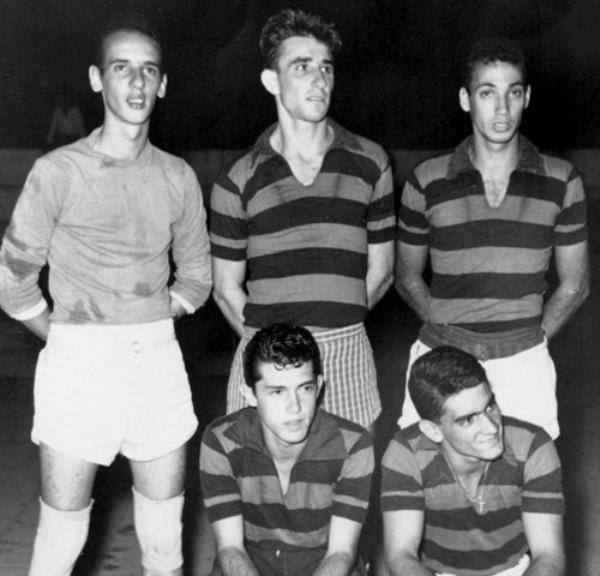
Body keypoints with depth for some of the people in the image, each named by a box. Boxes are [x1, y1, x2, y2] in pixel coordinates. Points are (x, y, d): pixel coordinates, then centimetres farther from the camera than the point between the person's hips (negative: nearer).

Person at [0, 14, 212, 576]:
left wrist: (146, 327, 8)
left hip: (158, 358, 4)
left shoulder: (177, 177, 7)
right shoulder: (59, 171, -4)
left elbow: (196, 273, 17)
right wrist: (68, 337, 3)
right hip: (78, 361, -3)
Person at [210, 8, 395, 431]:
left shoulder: (370, 163, 6)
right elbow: (226, 287, 8)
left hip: (347, 353, 1)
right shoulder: (239, 181, 3)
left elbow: (381, 268, 11)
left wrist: (336, 326, 9)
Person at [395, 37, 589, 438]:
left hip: (524, 365, 1)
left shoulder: (561, 182, 2)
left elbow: (575, 283, 11)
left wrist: (533, 337, 4)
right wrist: (447, 330, 3)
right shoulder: (427, 182, 0)